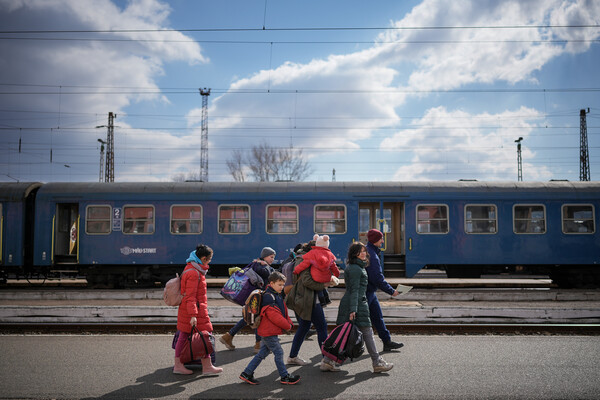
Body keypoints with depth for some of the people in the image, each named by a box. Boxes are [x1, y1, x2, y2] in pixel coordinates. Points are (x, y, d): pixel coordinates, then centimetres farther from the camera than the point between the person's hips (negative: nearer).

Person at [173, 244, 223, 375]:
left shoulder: (191, 267, 11)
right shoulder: (194, 273, -21)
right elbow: (190, 296, -24)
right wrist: (193, 315, -27)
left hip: (185, 309, 10)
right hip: (196, 309, -10)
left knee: (183, 336, 13)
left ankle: (178, 365, 19)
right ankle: (207, 367, 8)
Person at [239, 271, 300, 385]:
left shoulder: (277, 295, 15)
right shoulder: (268, 297, -19)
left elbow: (283, 312, 20)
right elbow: (274, 316, -24)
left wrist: (289, 323, 5)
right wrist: (287, 326, -15)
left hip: (267, 332, 10)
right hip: (269, 332, -10)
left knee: (262, 353, 14)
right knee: (278, 352, -1)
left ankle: (247, 374, 19)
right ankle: (285, 377, 11)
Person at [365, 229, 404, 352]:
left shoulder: (367, 251, 10)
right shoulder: (371, 255, -22)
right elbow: (378, 278, -23)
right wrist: (391, 291, -14)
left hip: (370, 291, 10)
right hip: (366, 292, -10)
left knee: (377, 317, 13)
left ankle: (387, 341, 20)